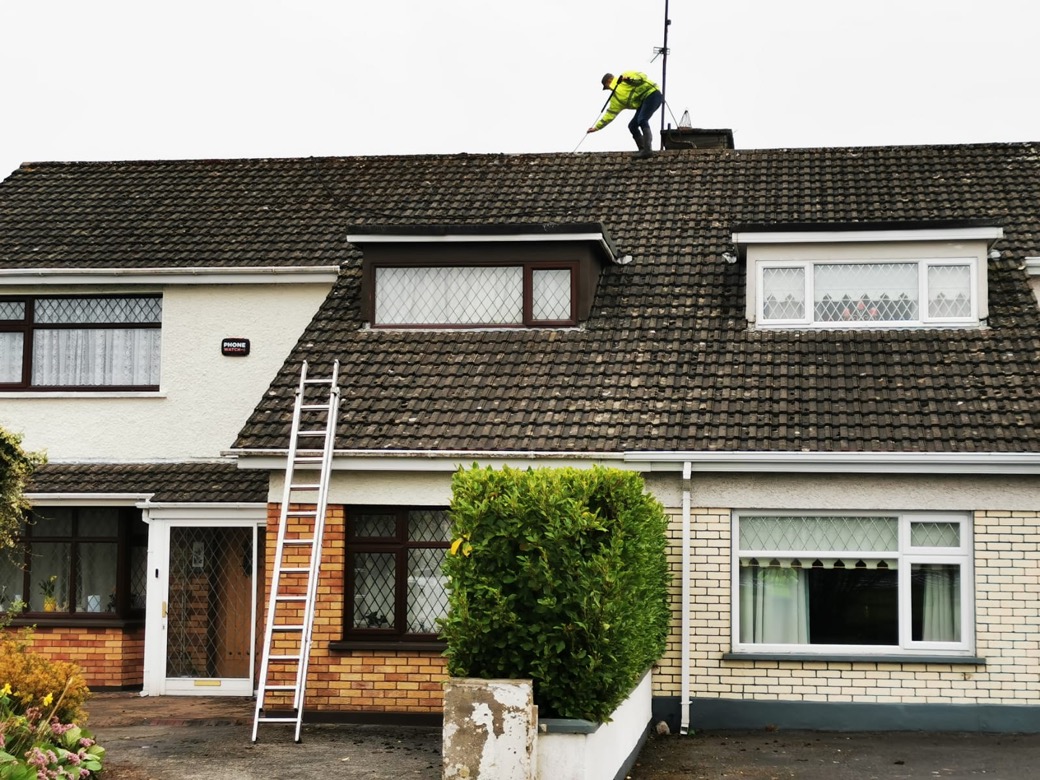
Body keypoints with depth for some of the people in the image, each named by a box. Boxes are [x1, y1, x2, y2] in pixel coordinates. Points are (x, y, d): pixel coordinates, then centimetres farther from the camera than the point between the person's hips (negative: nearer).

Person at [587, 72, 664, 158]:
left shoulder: (625, 76, -3)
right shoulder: (616, 99, 16)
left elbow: (642, 76, -13)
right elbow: (610, 114, 16)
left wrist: (631, 79, -29)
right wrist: (597, 127, 14)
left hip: (652, 94, -9)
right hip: (643, 102, 9)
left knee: (641, 120, -25)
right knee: (632, 126, 2)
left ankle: (647, 150, -32)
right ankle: (642, 150, 6)